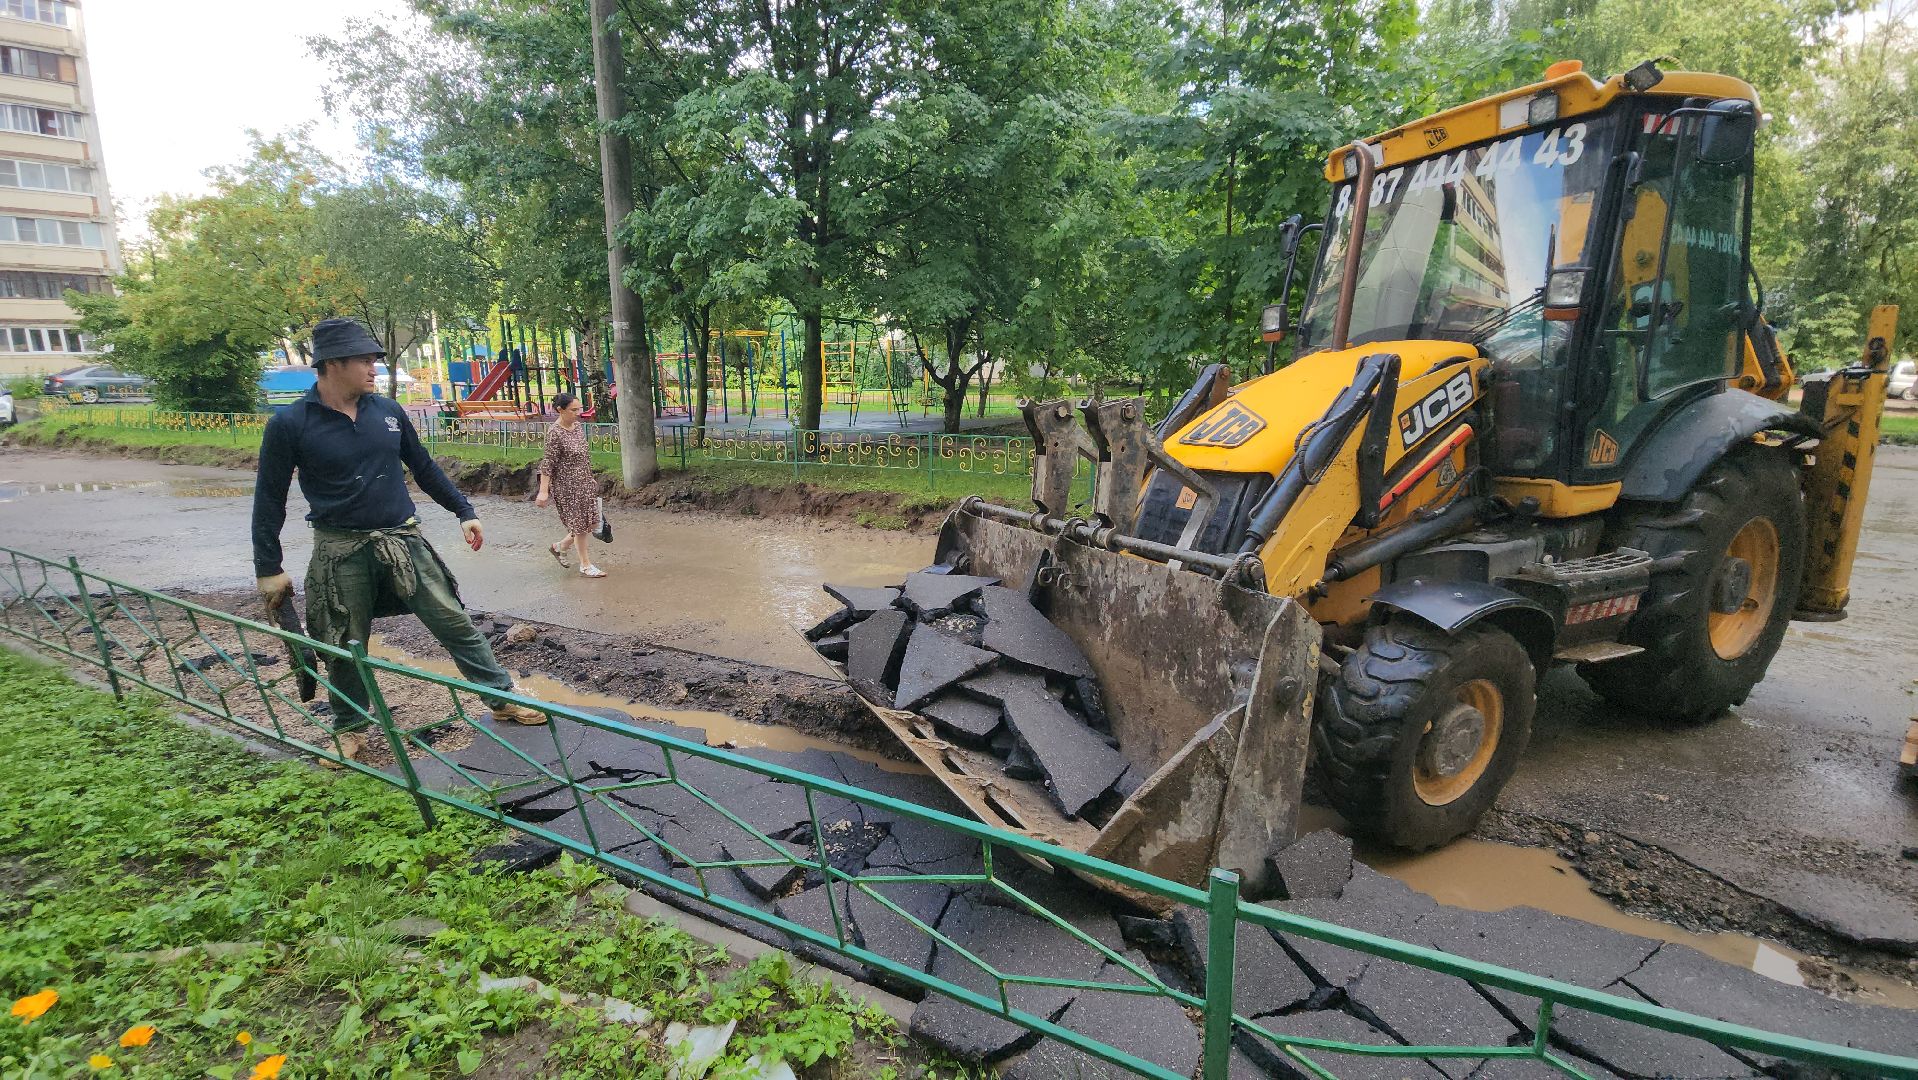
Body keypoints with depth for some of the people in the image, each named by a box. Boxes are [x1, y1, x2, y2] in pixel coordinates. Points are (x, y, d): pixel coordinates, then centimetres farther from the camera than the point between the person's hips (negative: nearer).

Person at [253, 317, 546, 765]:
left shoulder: (388, 411, 2)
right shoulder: (289, 425, -7)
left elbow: (424, 467, 14)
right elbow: (269, 498, -1)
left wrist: (464, 511, 12)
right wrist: (268, 568, -1)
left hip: (403, 540, 2)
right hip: (342, 552, -2)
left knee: (455, 622, 2)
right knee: (345, 647, 11)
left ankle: (504, 698, 13)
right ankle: (349, 729, 31)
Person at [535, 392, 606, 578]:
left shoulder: (578, 427, 5)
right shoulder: (555, 433, -17)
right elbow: (548, 463, -17)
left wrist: (591, 478, 21)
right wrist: (543, 492, -19)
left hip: (584, 483, 8)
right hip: (566, 486, -8)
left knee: (592, 522, 10)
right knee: (580, 524, 3)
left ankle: (560, 547, 31)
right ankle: (585, 564, 19)